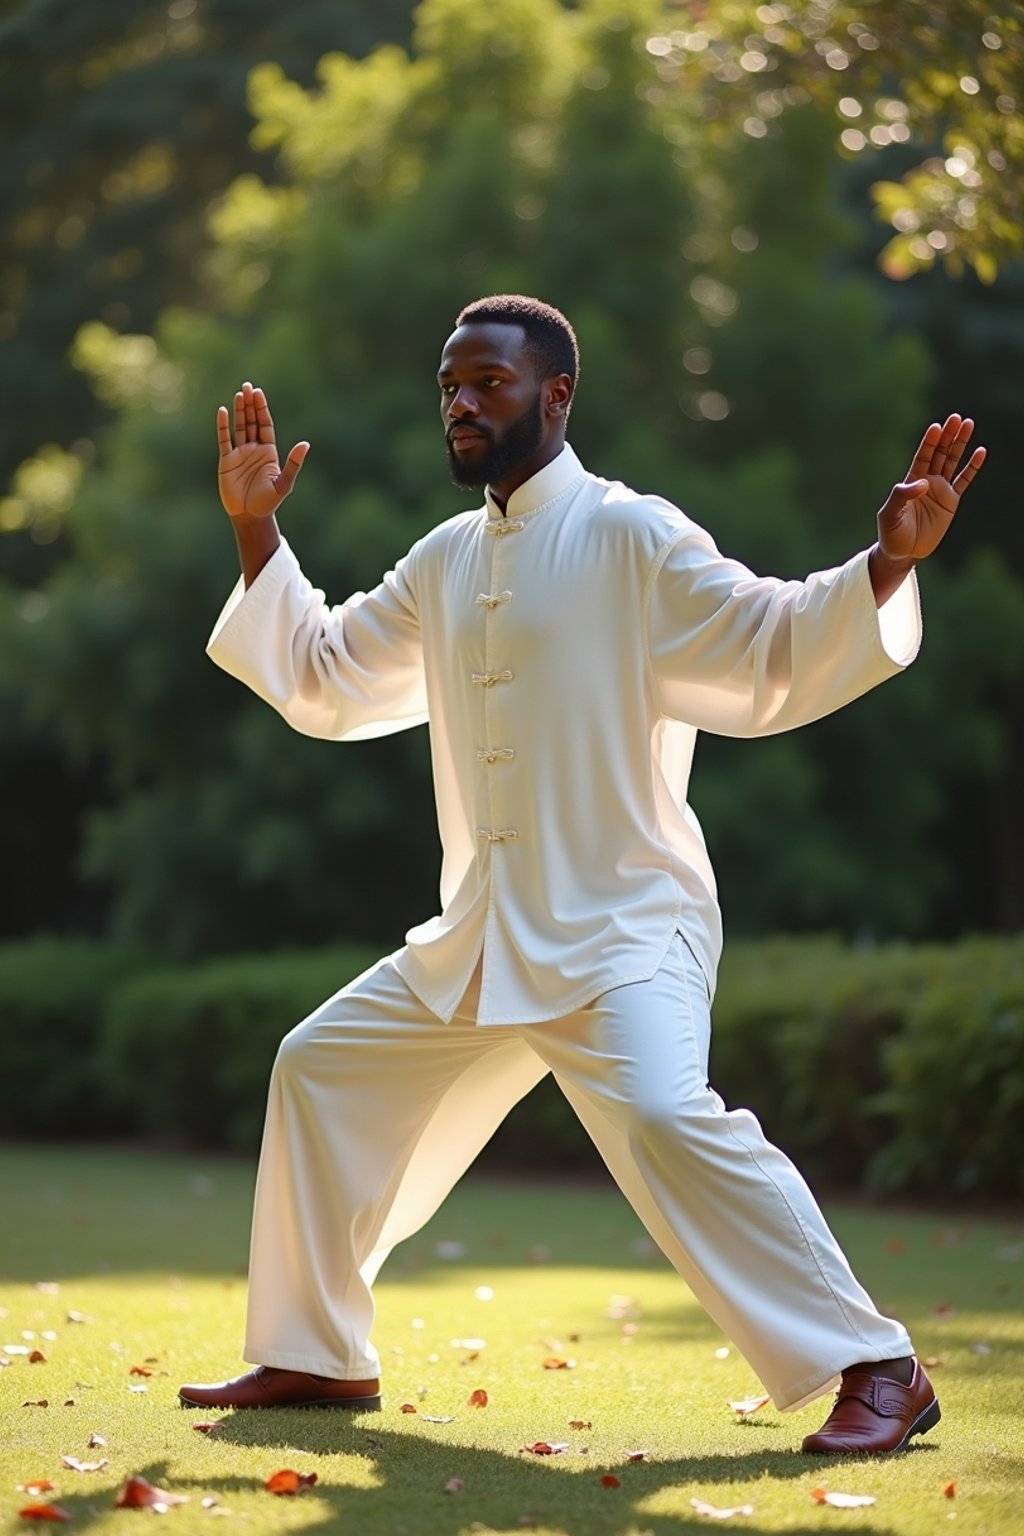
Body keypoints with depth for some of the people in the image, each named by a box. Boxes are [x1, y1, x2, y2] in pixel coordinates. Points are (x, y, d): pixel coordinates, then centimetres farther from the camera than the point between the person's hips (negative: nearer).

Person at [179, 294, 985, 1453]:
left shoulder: (633, 536, -7)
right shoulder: (444, 563, 15)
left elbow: (773, 656, -15)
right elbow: (322, 682, 22)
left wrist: (889, 563, -30)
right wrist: (255, 532, 18)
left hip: (622, 925, -8)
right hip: (477, 940, 8)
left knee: (664, 1118, -30)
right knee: (320, 1071, 13)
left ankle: (875, 1371, -23)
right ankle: (315, 1356, 28)